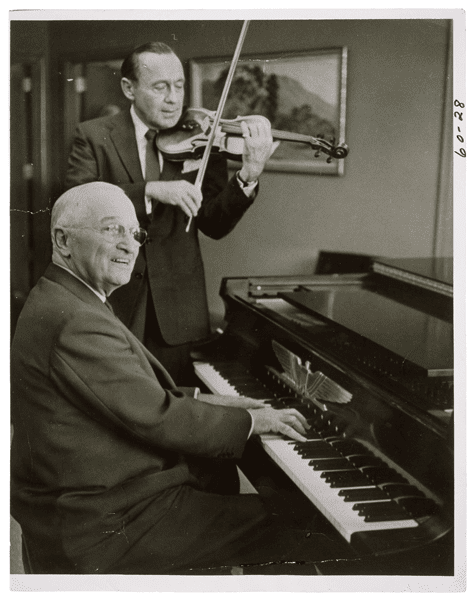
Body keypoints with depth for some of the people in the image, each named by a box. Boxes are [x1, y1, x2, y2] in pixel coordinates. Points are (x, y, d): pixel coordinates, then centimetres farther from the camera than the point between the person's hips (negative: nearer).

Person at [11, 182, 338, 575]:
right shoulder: (76, 324, -26)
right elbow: (157, 419, -24)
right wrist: (250, 420, -11)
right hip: (101, 529, -11)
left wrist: (203, 402, 6)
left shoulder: (63, 299, 8)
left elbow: (137, 395, 14)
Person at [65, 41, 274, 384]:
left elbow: (215, 225, -5)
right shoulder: (94, 136, 1)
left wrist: (249, 176, -22)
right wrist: (150, 190, -26)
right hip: (112, 303, -1)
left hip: (175, 309, 1)